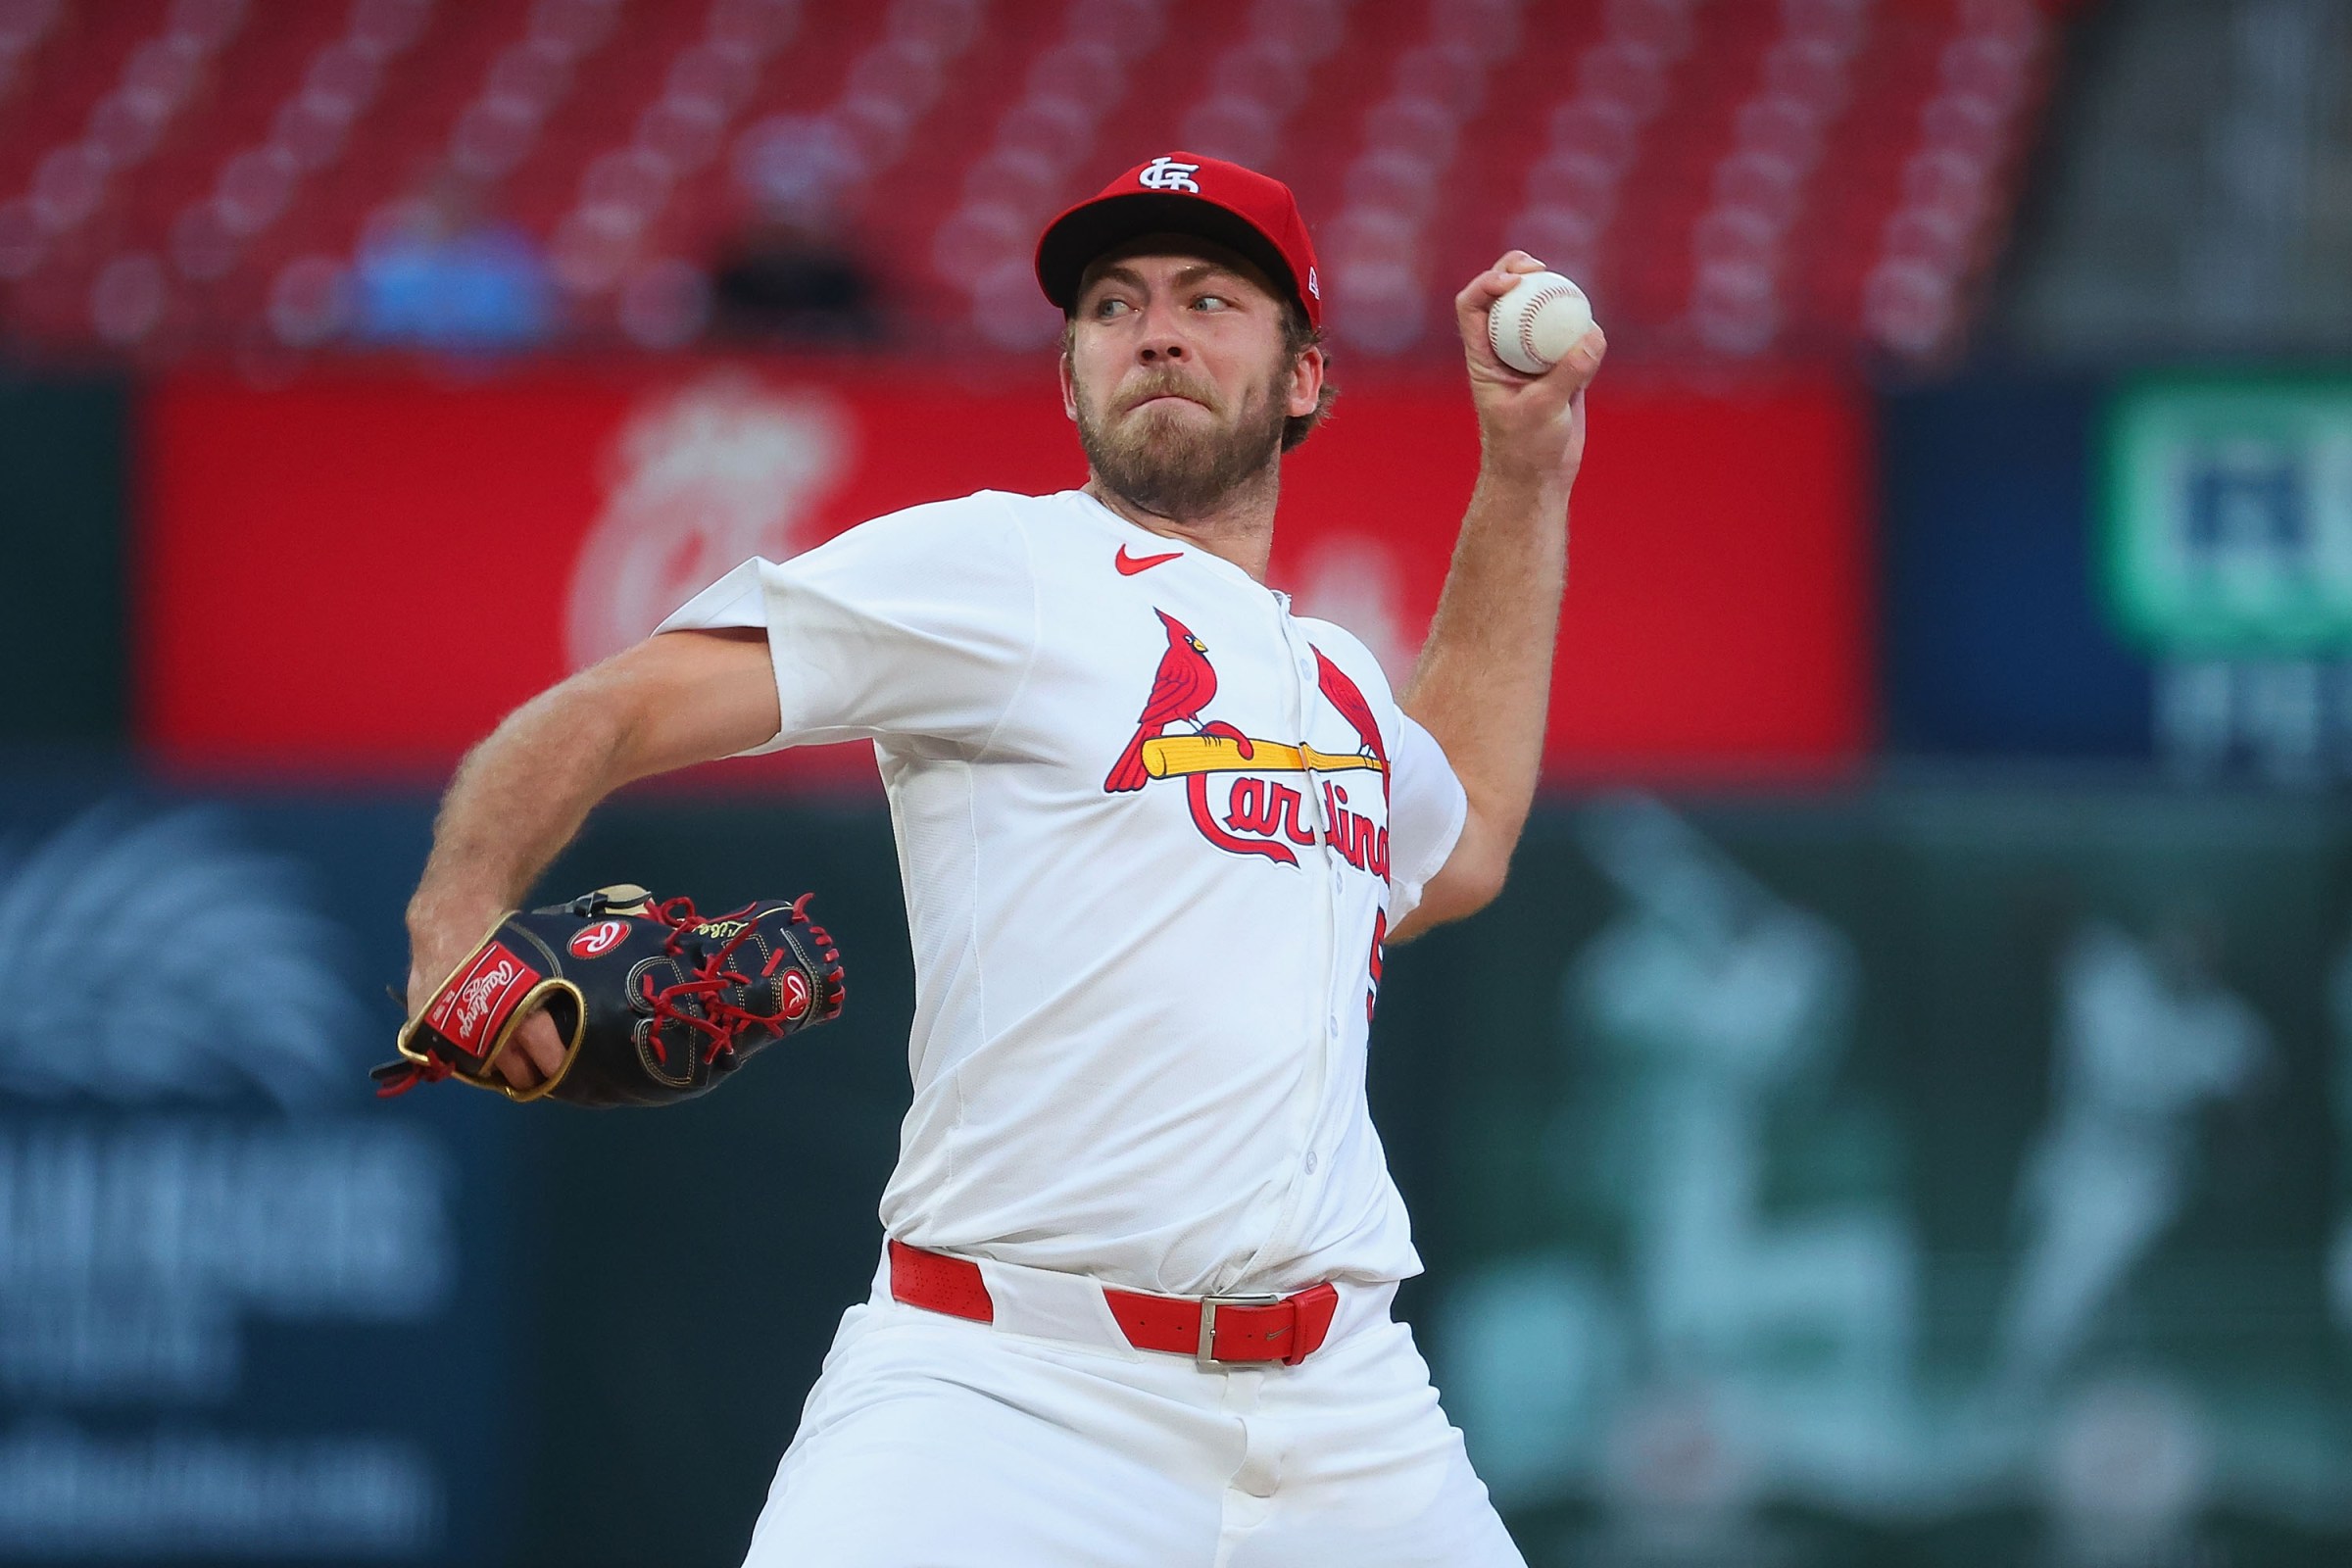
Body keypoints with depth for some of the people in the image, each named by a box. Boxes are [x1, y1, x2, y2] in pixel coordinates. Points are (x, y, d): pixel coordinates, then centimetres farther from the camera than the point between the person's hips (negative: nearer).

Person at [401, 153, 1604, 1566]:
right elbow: (614, 711, -8)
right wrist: (463, 918, -27)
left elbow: (1461, 846, 43)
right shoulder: (998, 569, 0)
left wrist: (1526, 474, 37)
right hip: (1007, 1393, -6)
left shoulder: (1338, 678, 21)